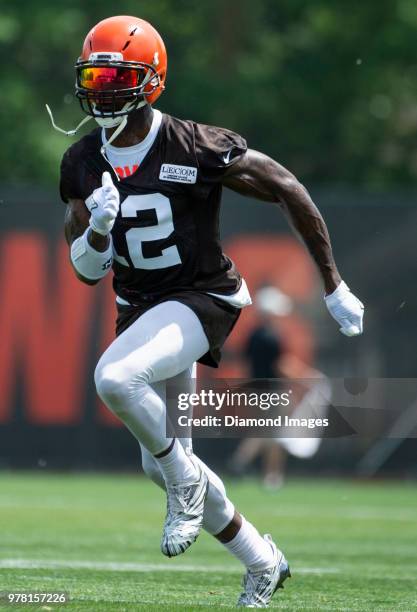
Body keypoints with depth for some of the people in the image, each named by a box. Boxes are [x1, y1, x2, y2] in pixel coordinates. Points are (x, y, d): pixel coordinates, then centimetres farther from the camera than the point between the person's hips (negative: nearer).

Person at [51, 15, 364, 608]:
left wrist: (333, 286, -6)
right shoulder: (83, 164, -2)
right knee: (163, 465, 11)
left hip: (201, 298, -7)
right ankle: (263, 562, 32)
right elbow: (89, 271, 1)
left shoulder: (198, 149, -18)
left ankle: (185, 478, -8)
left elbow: (289, 191, -10)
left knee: (114, 378, -34)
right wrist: (98, 227, -23)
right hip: (139, 308, 7)